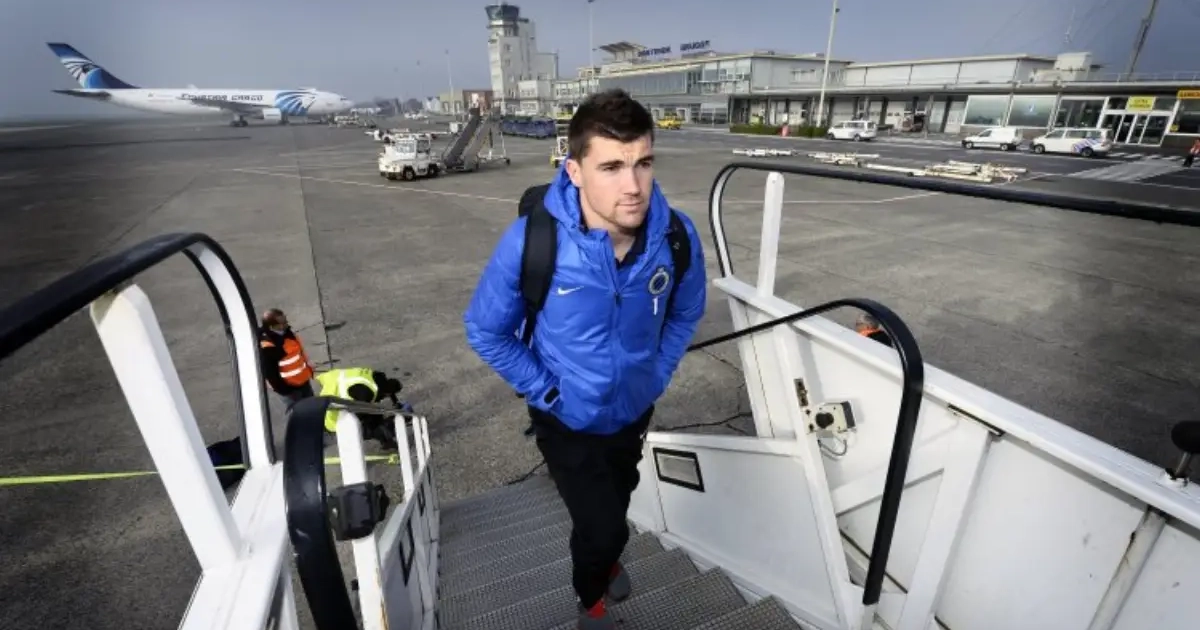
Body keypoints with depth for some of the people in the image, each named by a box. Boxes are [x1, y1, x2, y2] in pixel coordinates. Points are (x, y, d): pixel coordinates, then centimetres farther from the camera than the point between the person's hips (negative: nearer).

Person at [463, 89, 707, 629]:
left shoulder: (677, 235, -23)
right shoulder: (530, 241, -31)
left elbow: (685, 313, -2)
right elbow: (485, 330, -16)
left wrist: (657, 377, -4)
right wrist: (546, 392, -15)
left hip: (633, 411, 4)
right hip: (567, 420, -3)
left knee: (616, 503, 29)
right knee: (601, 524, 4)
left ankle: (603, 554, 66)